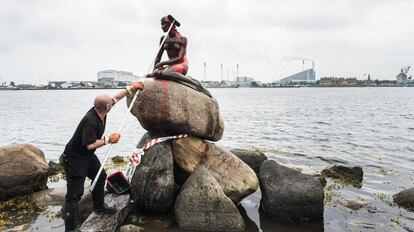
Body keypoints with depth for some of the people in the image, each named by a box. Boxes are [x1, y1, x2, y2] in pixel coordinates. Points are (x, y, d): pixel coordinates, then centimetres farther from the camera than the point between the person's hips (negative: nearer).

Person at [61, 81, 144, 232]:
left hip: (87, 156, 10)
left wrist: (130, 89, 13)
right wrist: (108, 140, -21)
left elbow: (115, 98, 9)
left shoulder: (99, 110, -7)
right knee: (75, 194, -9)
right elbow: (90, 145, -31)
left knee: (100, 177, 23)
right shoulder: (91, 121, -32)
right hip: (74, 159, -10)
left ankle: (99, 206, 41)